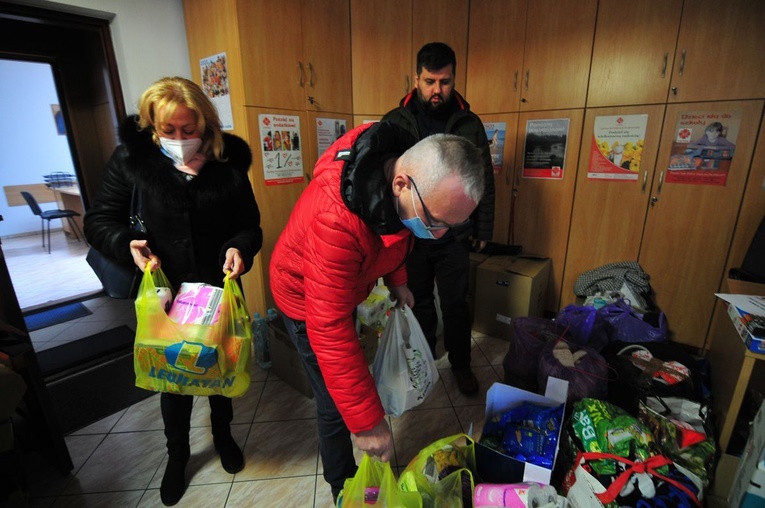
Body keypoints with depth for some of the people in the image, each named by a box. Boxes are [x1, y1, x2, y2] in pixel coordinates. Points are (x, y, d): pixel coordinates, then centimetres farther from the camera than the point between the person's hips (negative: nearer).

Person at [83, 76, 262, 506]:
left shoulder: (228, 160, -7)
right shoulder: (131, 159, -8)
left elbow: (250, 225, -3)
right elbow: (99, 221, 0)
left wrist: (239, 248, -24)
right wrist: (127, 243, -20)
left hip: (220, 289, 1)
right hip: (165, 291, 0)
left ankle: (223, 435, 50)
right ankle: (178, 453, 46)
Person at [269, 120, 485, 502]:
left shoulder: (402, 164, -18)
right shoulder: (336, 218, -43)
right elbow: (330, 329, -39)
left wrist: (396, 280, 3)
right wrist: (367, 421, -32)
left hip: (345, 285, 7)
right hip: (307, 300, -7)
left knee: (349, 389, 23)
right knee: (337, 404, 4)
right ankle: (344, 489, 35)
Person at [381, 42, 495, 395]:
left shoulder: (469, 123, 0)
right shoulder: (394, 122, -3)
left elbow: (484, 181, 4)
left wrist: (483, 230, 4)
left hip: (454, 236, 0)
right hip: (410, 233, 0)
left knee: (456, 304, 11)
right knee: (419, 302, 16)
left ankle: (461, 364, 35)